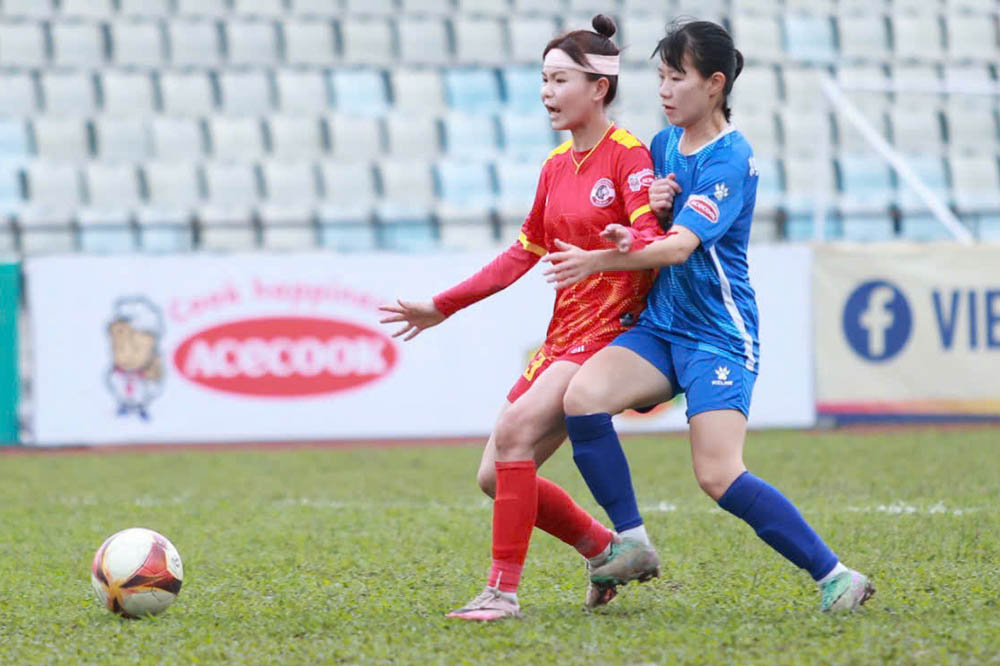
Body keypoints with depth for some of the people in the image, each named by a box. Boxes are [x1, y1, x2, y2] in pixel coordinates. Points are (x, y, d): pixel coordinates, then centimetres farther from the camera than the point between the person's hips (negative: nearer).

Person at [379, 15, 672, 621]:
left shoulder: (629, 156, -9)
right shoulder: (557, 166, 15)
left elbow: (650, 240, -21)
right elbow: (525, 253, 23)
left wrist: (604, 254, -43)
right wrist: (442, 308, 24)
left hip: (610, 333, -8)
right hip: (562, 338, 8)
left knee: (515, 429, -26)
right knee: (496, 477, 2)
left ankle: (504, 591, -23)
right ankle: (608, 551, 20)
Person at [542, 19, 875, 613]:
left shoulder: (730, 160, -13)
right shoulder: (664, 145, 11)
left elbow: (679, 246, -22)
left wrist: (598, 261, -28)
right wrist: (649, 208, -3)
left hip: (719, 335, -7)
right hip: (660, 325, 7)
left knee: (720, 477, -17)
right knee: (583, 395, -19)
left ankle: (835, 576, -7)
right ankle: (631, 542, -8)